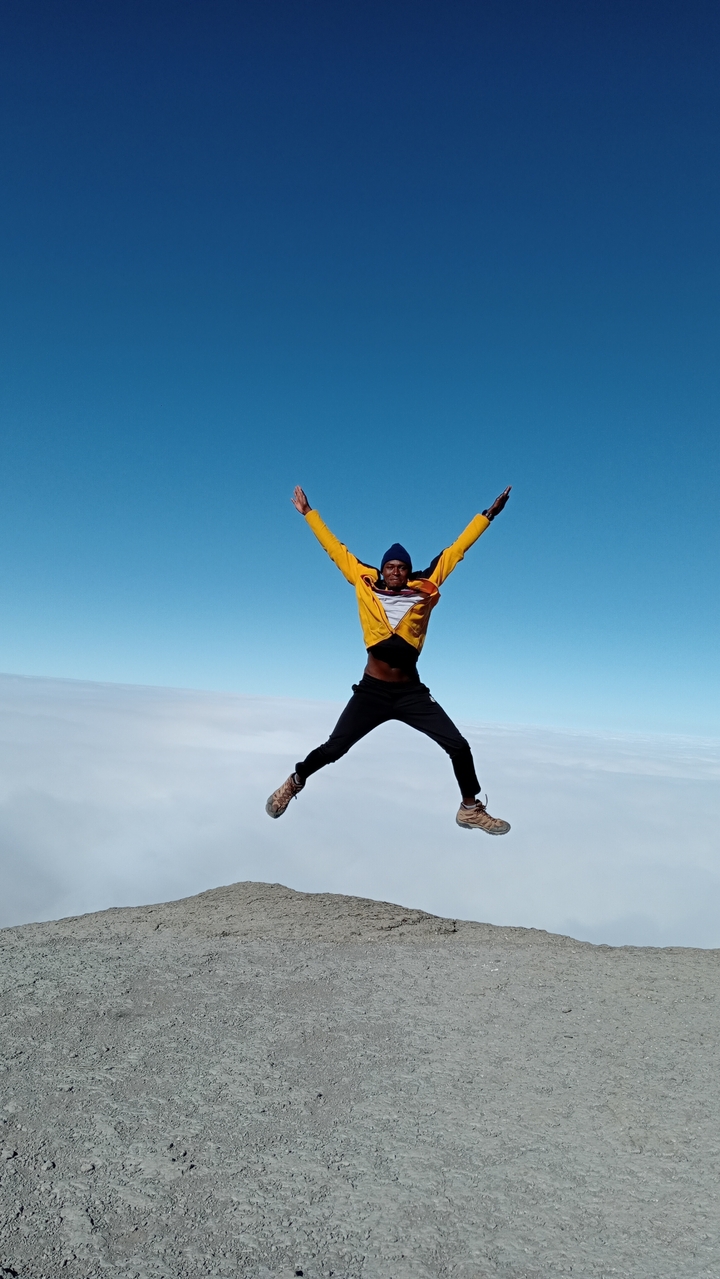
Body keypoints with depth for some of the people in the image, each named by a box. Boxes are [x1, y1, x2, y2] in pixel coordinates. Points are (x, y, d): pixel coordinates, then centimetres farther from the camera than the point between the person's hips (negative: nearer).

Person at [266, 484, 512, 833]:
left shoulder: (424, 591, 1)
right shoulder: (366, 587, 0)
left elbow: (454, 551, 6)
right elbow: (336, 549, 7)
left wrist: (488, 515, 9)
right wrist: (308, 513, 14)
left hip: (412, 693, 1)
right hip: (371, 691, -1)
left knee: (459, 747, -1)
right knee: (332, 749, 4)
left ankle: (471, 809, 21)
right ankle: (294, 783, 32)